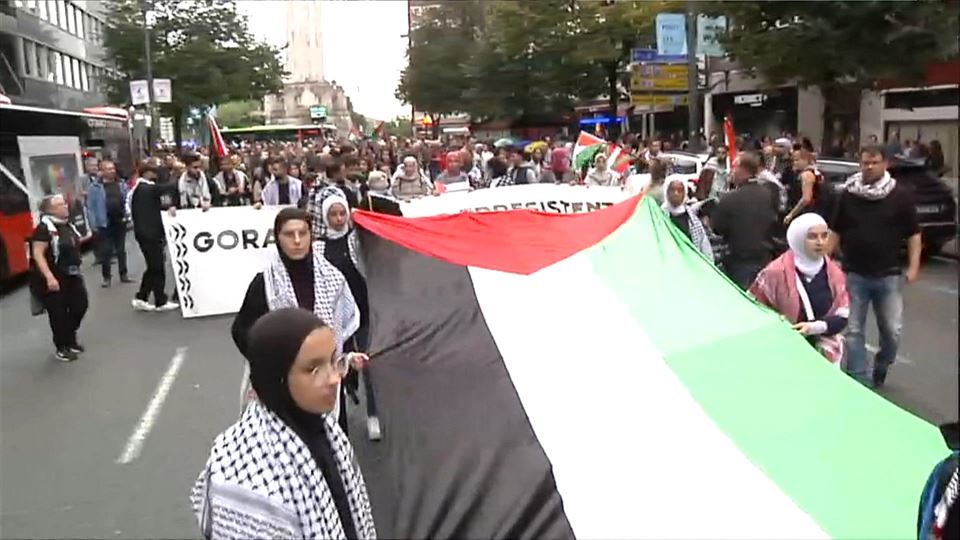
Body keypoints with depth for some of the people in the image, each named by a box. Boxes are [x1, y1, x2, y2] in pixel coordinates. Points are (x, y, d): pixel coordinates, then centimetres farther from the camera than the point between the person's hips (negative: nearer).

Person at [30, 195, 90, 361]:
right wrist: (49, 277, -29)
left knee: (80, 305, 12)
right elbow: (38, 254, -23)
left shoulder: (68, 225, 8)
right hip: (54, 278, -8)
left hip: (72, 275, 8)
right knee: (58, 313, 1)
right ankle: (61, 348, 17)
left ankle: (70, 339, 33)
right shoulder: (44, 228, -18)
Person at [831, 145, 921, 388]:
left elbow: (913, 233, 1)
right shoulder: (848, 194, 3)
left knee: (892, 331, 2)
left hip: (888, 275, -1)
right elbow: (836, 231, 10)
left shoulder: (900, 194, -2)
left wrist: (913, 266, -7)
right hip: (854, 274, 1)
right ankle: (857, 379, 13)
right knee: (853, 331, 3)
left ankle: (881, 366, 30)